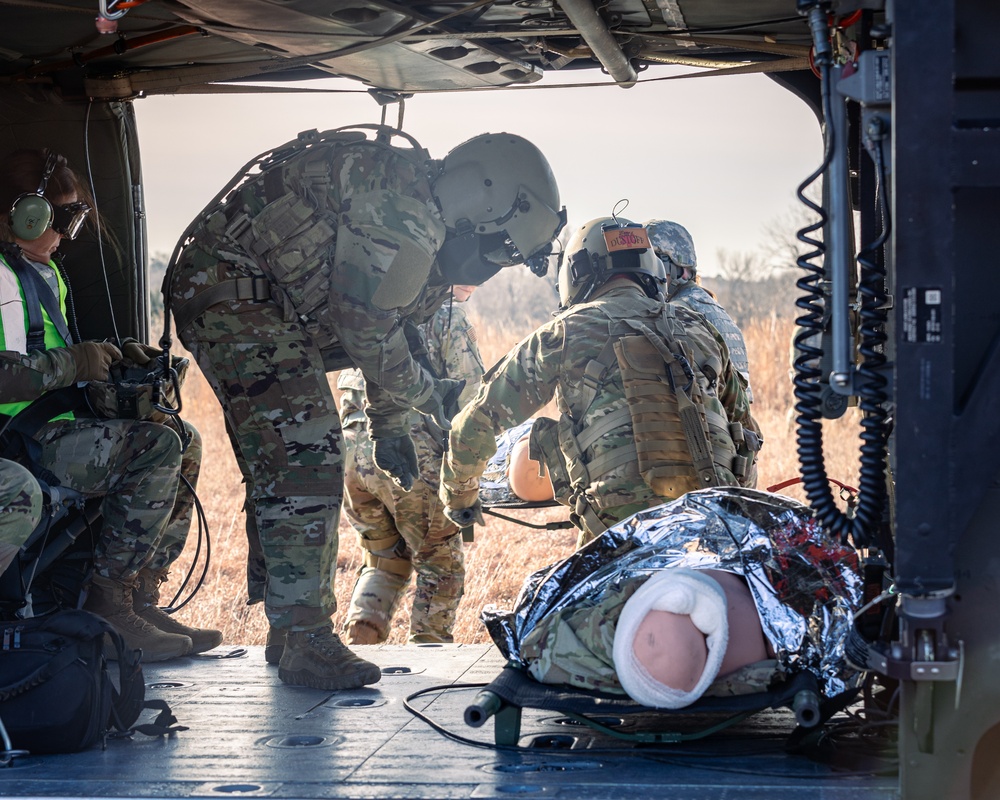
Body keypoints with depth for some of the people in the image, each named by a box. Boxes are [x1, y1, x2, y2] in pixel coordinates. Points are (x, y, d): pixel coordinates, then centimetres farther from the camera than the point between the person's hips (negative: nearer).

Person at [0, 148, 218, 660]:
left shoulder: (43, 271, 22)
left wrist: (111, 355, 14)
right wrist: (73, 363, -22)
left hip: (52, 427, 11)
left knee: (184, 440, 11)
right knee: (155, 447, -23)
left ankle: (138, 593, 4)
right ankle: (107, 602, -19)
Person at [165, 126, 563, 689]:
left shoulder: (426, 228, 10)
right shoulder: (400, 207, -24)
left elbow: (389, 327, 22)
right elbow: (368, 335, -20)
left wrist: (391, 427, 23)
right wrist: (426, 394, -3)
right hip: (235, 288, -11)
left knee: (280, 470, 14)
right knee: (304, 464, -12)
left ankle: (292, 631, 22)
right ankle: (306, 643, -8)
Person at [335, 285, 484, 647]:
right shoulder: (448, 314, 2)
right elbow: (470, 393, -6)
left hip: (353, 450, 6)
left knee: (384, 561, 21)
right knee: (441, 566, 8)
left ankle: (357, 643, 4)